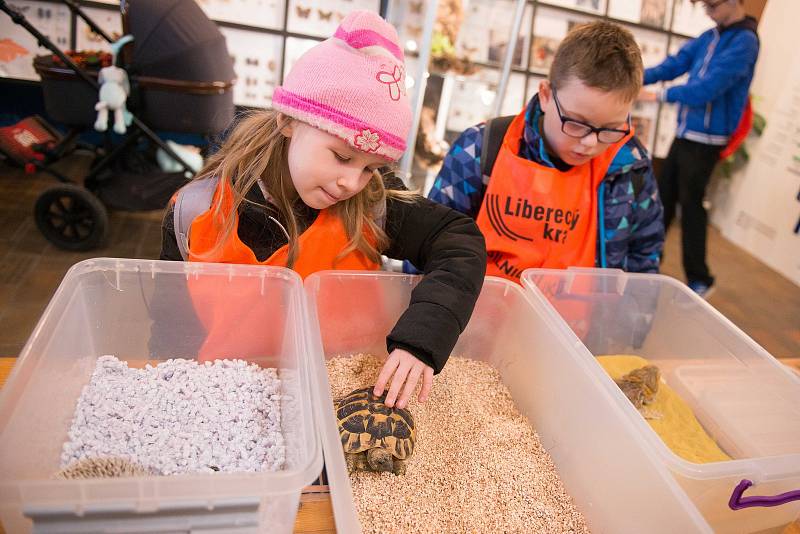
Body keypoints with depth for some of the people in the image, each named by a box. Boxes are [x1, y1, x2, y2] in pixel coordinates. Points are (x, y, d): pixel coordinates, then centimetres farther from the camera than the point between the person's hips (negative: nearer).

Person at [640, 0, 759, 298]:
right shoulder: (709, 37, 11)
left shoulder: (744, 41, -13)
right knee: (663, 197, 13)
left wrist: (660, 95, -18)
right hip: (685, 134, 8)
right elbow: (676, 63, 8)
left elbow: (708, 87, -22)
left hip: (706, 139, -8)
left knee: (690, 205, -4)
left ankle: (700, 281, 8)